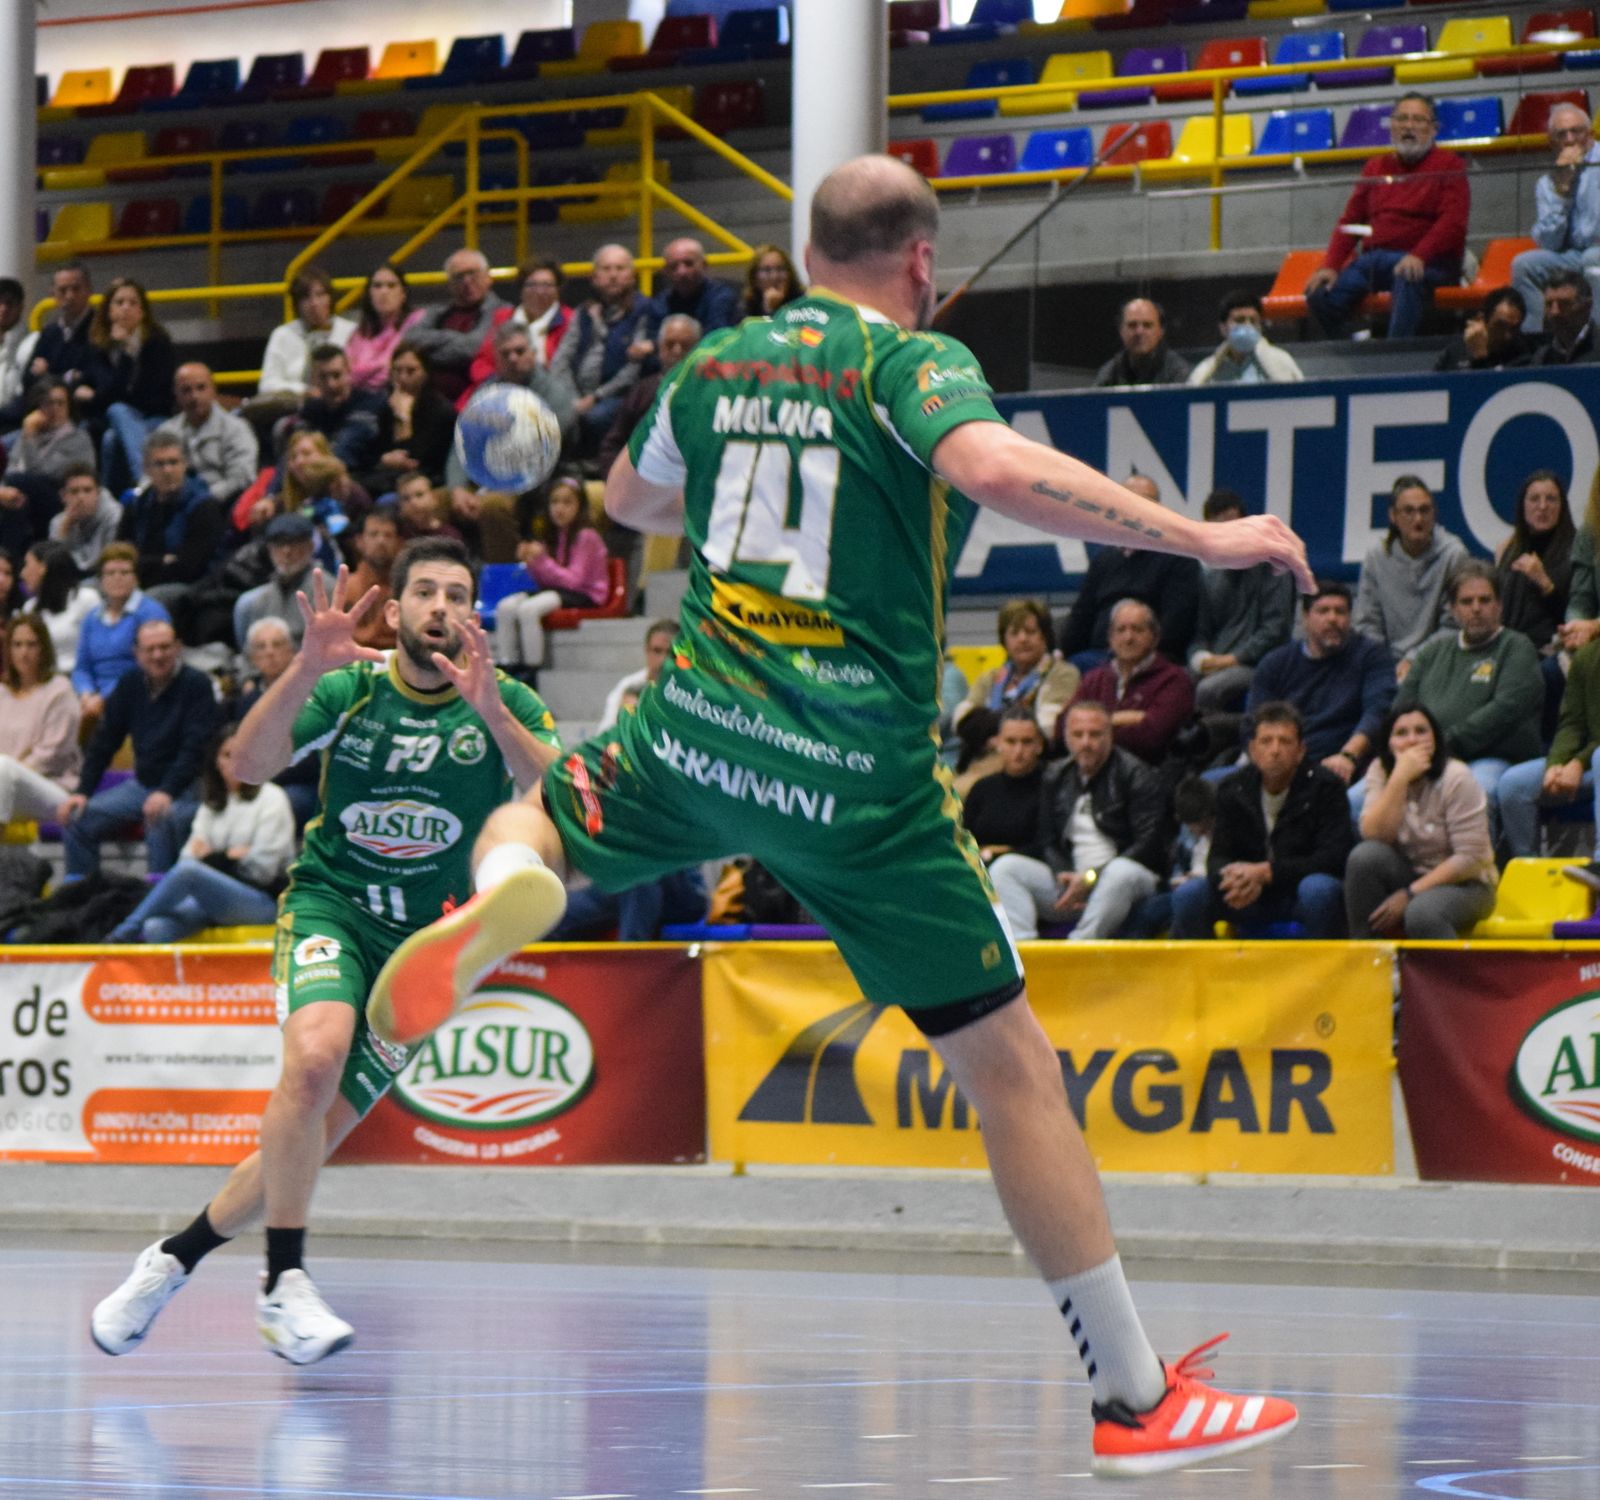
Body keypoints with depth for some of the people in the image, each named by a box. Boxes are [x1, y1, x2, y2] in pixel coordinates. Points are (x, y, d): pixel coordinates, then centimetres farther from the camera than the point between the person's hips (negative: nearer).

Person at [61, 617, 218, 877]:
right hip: (141, 784, 6)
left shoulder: (196, 685, -9)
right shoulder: (130, 686, 8)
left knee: (161, 821, -37)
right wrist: (82, 791, -1)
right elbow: (103, 741, 11)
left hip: (185, 787, -6)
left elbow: (195, 748, -18)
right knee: (79, 818, -9)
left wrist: (167, 792, -31)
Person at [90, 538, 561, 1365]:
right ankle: (284, 1281, -25)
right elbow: (249, 764, -18)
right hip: (329, 903, -2)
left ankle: (174, 1258, 23)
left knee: (314, 1138, 0)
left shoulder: (507, 705, -3)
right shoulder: (352, 687, -3)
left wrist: (488, 709, -38)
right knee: (315, 1057, -32)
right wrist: (307, 669, -34)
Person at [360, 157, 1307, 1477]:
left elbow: (631, 502, 31)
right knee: (1011, 1066, 1)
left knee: (538, 820, 34)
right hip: (861, 774, -4)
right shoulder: (914, 361, -6)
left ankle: (511, 890, -7)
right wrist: (1199, 536, -23)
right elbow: (994, 468, -28)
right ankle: (1135, 1399, -1)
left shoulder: (716, 364, 12)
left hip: (700, 728, 4)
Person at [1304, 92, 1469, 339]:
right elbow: (1350, 220, 20)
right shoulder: (1376, 167, 21)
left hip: (1429, 262, -5)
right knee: (1320, 296, -16)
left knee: (1408, 281, -41)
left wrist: (1419, 256, -24)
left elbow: (1453, 221, -8)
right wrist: (1330, 265, 3)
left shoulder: (1448, 165, 5)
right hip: (1374, 258, 5)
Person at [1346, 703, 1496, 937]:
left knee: (1422, 912, -37)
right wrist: (1400, 778, -25)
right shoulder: (1380, 771, -2)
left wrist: (1410, 894, -19)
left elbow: (1470, 859, -17)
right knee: (1364, 856, -25)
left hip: (1461, 884, -5)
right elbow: (1374, 835, -17)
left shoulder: (1456, 780, -15)